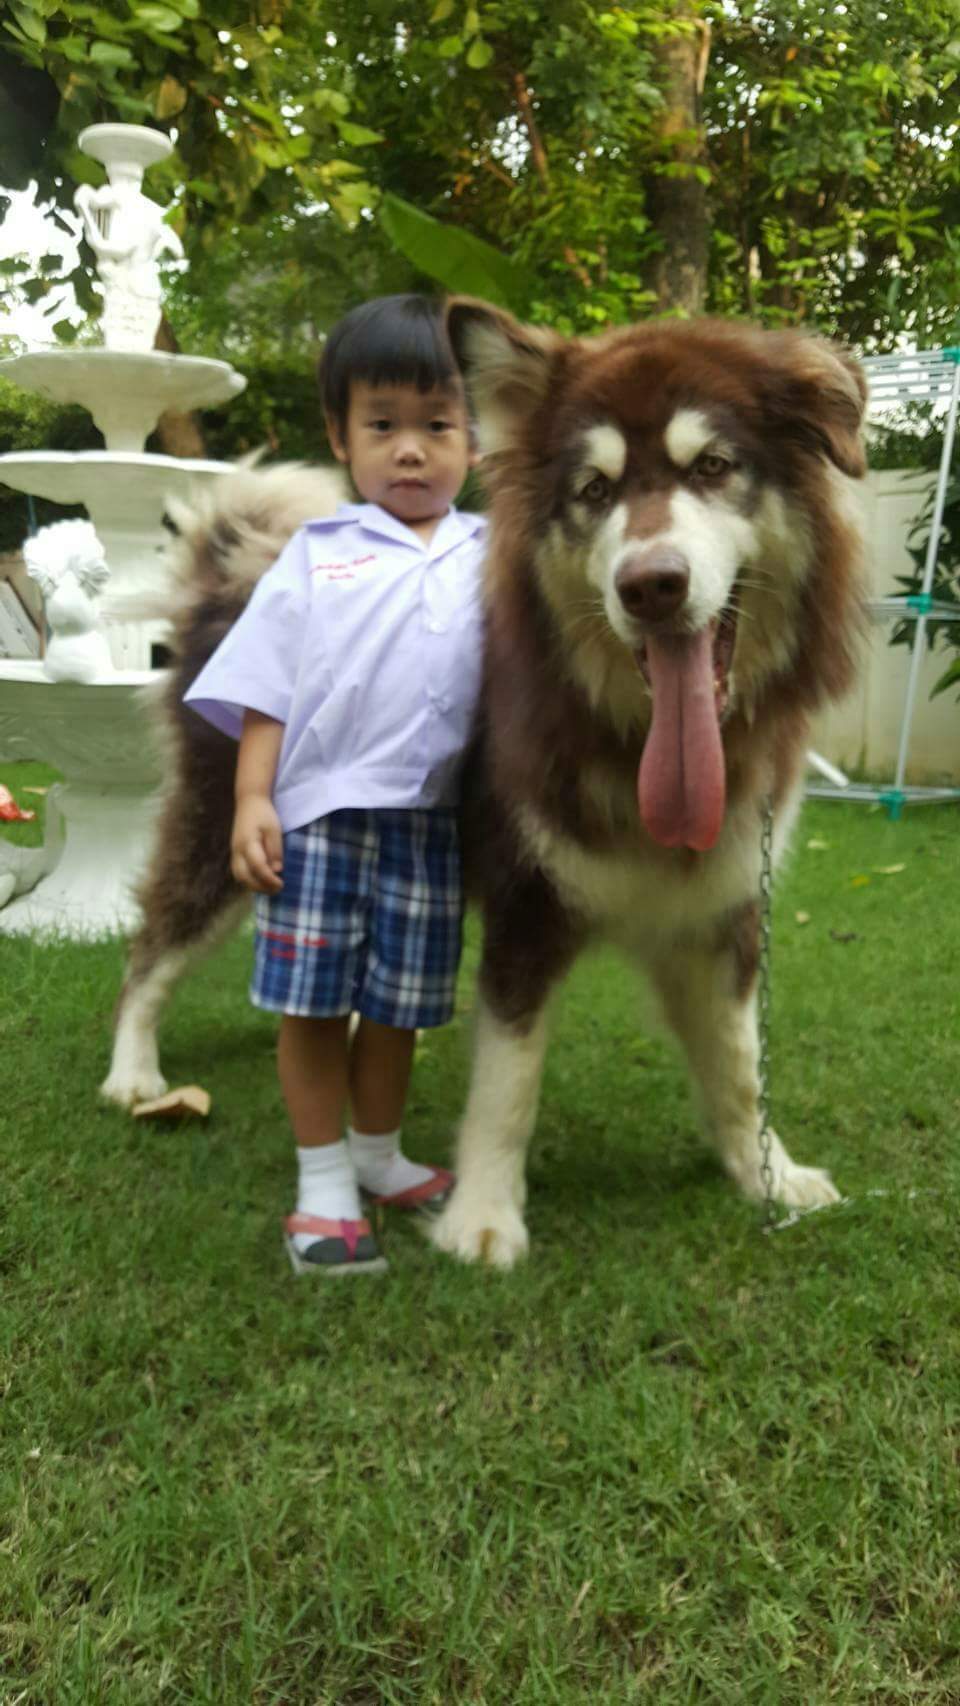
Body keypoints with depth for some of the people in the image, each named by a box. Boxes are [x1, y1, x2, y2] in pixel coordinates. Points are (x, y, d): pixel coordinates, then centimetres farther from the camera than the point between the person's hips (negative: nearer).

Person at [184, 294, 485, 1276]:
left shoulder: (492, 557, 5)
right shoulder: (316, 555, 0)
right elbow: (265, 686, -1)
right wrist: (252, 799, -8)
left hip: (430, 822, 2)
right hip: (319, 813, -1)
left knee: (397, 1005, 14)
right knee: (314, 1005, 4)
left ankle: (377, 1156, 34)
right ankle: (324, 1183, 20)